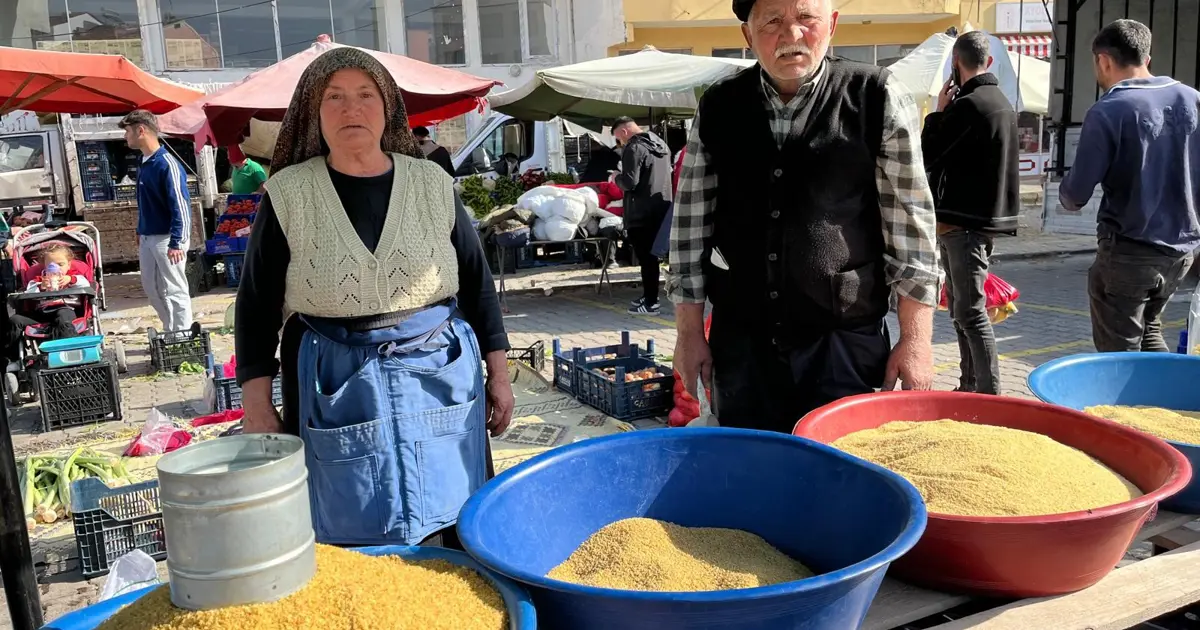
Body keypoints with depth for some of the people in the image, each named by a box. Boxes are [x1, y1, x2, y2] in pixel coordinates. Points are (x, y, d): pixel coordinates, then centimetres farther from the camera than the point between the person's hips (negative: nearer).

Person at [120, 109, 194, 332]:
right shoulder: (144, 163, 10)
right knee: (151, 289, 15)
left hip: (166, 238, -9)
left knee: (175, 291, -1)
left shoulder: (167, 164, -16)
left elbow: (181, 206, -19)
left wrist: (177, 243, -22)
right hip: (147, 238, 9)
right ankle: (170, 332, 26)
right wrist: (140, 232, 21)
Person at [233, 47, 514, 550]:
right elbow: (257, 305, 3)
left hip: (440, 379, 1)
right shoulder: (288, 194, 0)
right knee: (351, 546, 5)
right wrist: (257, 408, -1)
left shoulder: (432, 184, 3)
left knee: (445, 536, 9)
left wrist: (498, 373, 8)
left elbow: (477, 282, 9)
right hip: (335, 392, -1)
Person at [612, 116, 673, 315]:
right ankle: (649, 296, 24)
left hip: (642, 212, -9)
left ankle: (651, 303, -1)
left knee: (645, 257, -4)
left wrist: (617, 177, -1)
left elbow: (630, 182, -22)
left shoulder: (634, 148, -15)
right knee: (651, 255, 16)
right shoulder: (661, 144, 14)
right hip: (661, 208, 9)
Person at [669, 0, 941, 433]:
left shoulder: (879, 100, -4)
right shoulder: (718, 109, 3)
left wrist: (916, 339, -4)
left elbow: (909, 223, -3)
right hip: (741, 344, 3)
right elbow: (691, 222, 6)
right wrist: (689, 332, 5)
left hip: (846, 345, -2)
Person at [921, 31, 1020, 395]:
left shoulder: (966, 105, -16)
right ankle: (969, 387, 23)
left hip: (964, 220, -10)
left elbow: (927, 157, -10)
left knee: (971, 312, -8)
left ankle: (989, 396, -7)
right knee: (960, 307, 16)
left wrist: (939, 111, 0)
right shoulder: (1002, 102, 14)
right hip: (986, 215, 10)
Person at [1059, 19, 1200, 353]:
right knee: (1149, 333, 25)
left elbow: (1075, 196, -15)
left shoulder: (1108, 112, -15)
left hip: (1129, 252, -6)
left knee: (1119, 352, 6)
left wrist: (1066, 190, 7)